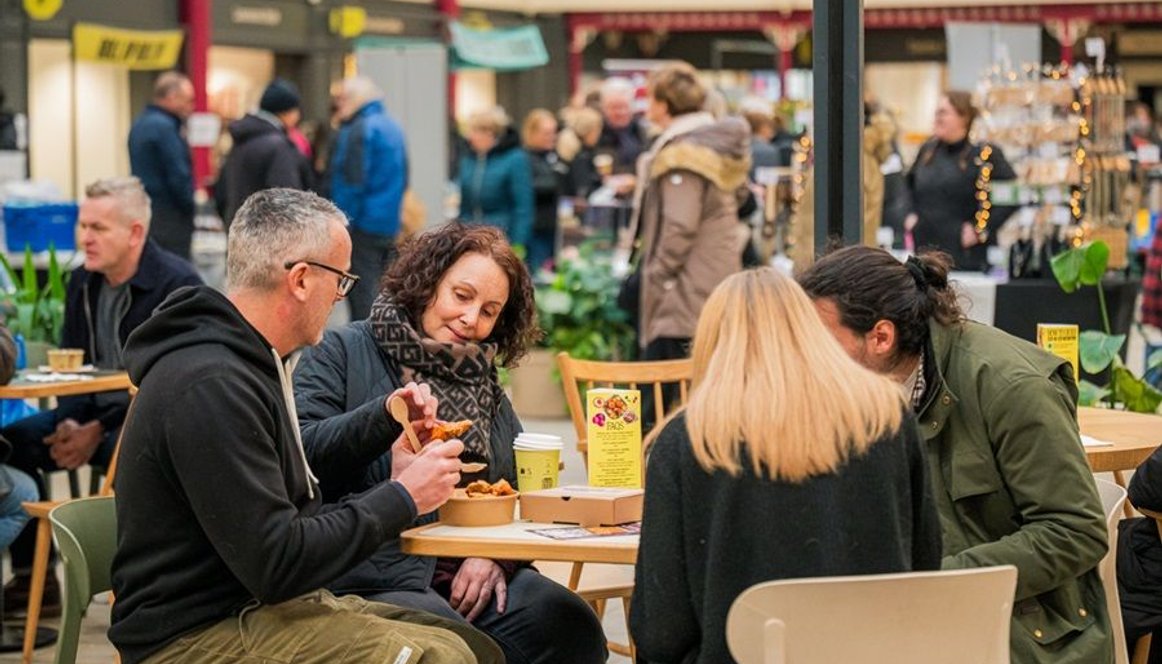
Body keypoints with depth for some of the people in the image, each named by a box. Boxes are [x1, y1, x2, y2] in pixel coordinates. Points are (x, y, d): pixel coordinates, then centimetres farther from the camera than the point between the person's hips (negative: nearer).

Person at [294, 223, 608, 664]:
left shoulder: (484, 385, 24)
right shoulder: (345, 353, 6)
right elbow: (299, 454, -9)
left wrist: (496, 555, -1)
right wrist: (388, 414, -21)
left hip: (473, 577, 6)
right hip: (375, 577, -6)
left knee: (570, 626, -20)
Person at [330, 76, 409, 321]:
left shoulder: (359, 131, -12)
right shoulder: (394, 128, 16)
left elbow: (352, 183, -18)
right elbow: (403, 180, 22)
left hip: (364, 226, -9)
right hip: (390, 226, 9)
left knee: (362, 300, -8)